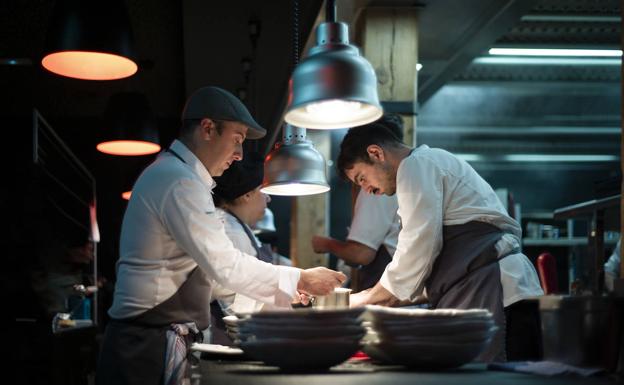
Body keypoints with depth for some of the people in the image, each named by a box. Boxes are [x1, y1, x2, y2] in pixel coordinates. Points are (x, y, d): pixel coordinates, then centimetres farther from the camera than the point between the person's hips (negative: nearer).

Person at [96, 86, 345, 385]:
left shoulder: (169, 174, 15)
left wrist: (284, 285, 16)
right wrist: (300, 280, -13)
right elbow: (225, 265, -22)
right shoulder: (180, 183, -18)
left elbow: (209, 264, 19)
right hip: (151, 346, -10)